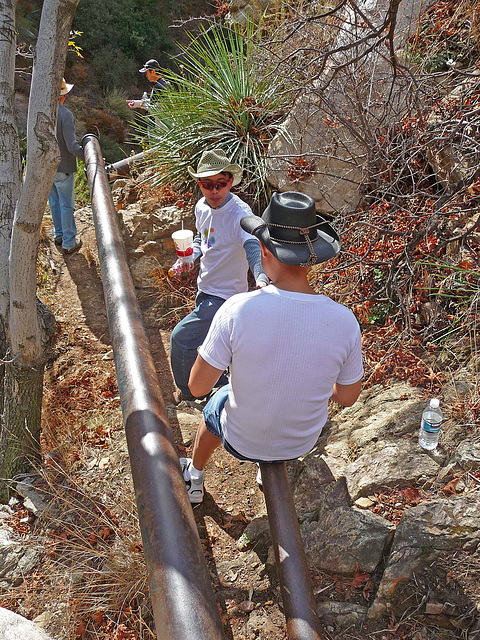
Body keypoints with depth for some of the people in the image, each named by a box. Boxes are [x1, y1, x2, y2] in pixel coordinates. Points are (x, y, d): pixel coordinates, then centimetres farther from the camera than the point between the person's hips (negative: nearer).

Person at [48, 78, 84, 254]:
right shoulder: (65, 114, -21)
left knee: (54, 202, 21)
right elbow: (72, 146, -23)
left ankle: (59, 234, 35)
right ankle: (69, 243, 14)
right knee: (66, 205, 5)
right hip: (63, 167, -6)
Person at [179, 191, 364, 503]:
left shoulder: (238, 310, -32)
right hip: (302, 442, 2)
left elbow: (198, 386, -22)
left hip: (241, 440, -2)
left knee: (215, 405, 34)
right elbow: (347, 396, -8)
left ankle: (194, 480, 61)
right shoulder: (345, 321, -24)